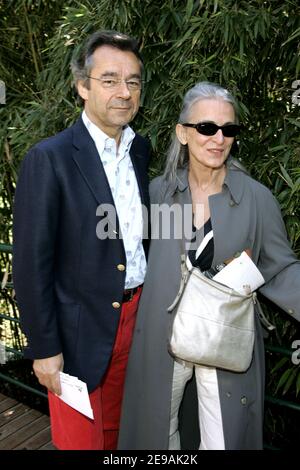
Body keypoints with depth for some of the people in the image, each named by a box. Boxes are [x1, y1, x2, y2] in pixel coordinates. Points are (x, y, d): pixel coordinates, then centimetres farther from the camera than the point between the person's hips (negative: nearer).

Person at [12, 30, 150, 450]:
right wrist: (43, 348, -12)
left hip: (136, 316, 6)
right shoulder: (49, 159, -16)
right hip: (80, 330, -5)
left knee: (114, 431, 22)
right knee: (81, 439, 13)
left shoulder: (140, 149, 4)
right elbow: (32, 262, -14)